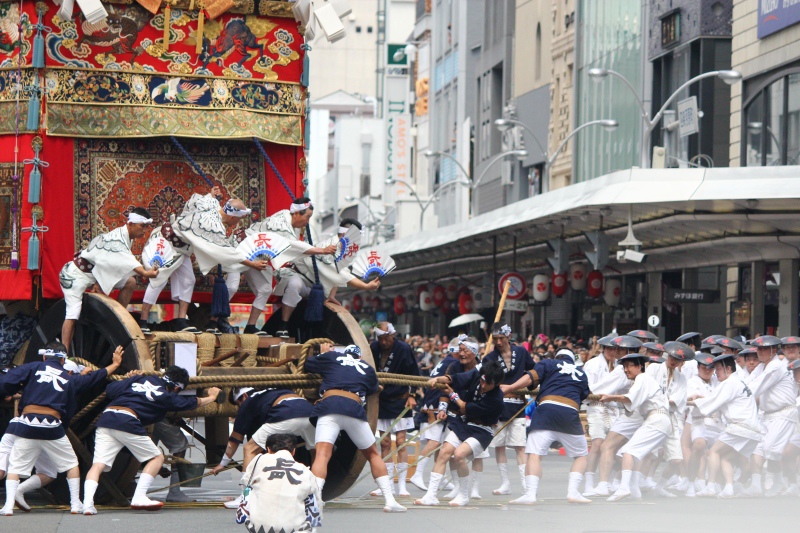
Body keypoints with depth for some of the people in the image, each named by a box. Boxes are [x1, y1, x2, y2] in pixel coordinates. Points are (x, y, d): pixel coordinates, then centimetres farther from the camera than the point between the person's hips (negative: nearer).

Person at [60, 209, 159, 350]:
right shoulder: (116, 238, -28)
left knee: (130, 282, -2)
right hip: (77, 273, -9)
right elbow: (125, 259, -44)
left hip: (95, 272, 9)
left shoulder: (125, 237, 3)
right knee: (73, 313, -18)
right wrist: (144, 273, -59)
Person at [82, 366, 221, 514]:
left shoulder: (139, 379, 22)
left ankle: (88, 503, -24)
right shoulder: (167, 397, 13)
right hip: (127, 423, -5)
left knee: (98, 464, -2)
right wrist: (211, 397, 48)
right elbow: (193, 403, 29)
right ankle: (139, 497, -3)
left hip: (106, 417, 5)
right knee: (157, 458, 11)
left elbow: (110, 390, 16)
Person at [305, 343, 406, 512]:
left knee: (322, 454, -14)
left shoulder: (331, 357, 25)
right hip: (354, 409, 1)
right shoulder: (368, 369, 27)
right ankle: (390, 500, 12)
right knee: (372, 453, 19)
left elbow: (307, 365, 33)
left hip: (329, 405, -1)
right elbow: (373, 389, 38)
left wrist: (323, 354, 52)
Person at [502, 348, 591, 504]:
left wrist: (510, 387, -3)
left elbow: (532, 377, 2)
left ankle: (530, 494, -23)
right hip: (571, 412, 2)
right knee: (581, 455, 18)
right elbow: (583, 396, 21)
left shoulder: (549, 364, 18)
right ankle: (573, 491, 2)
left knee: (534, 453, -7)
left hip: (546, 408, -2)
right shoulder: (582, 374, 28)